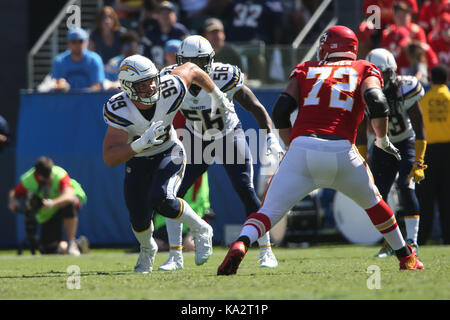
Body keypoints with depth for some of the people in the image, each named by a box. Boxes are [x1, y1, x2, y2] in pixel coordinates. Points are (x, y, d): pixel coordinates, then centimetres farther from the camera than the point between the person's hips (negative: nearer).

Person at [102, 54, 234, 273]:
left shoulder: (169, 90, -27)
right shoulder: (119, 111, -31)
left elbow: (192, 70, -3)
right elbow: (109, 158, -34)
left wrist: (217, 96, 13)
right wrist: (141, 144, -49)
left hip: (169, 153, -1)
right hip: (138, 160, 1)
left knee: (160, 200, -27)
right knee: (140, 220, 3)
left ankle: (201, 230, -1)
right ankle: (147, 250, 41)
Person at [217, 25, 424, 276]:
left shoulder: (306, 70, 20)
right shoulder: (364, 71, 17)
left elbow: (280, 112, 9)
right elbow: (377, 104, -2)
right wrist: (383, 140, 13)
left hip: (302, 150, 0)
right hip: (341, 153, 0)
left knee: (270, 211, 2)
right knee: (372, 202, 26)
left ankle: (240, 245, -26)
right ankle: (406, 257, 34)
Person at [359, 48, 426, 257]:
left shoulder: (404, 91, -25)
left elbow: (419, 130, -19)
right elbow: (361, 134, -4)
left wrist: (418, 163, -22)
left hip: (406, 144, -3)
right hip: (382, 147, 4)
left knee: (405, 187, -21)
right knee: (378, 193, -7)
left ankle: (412, 241, -15)